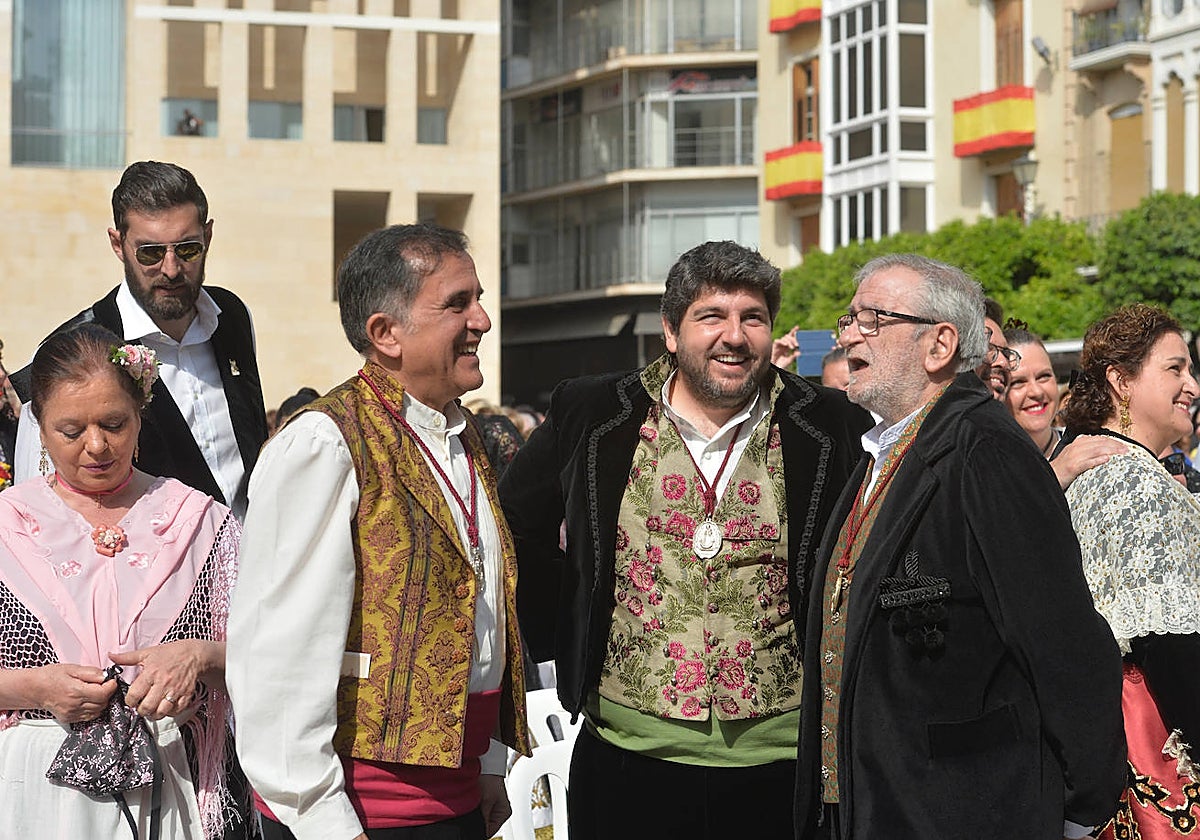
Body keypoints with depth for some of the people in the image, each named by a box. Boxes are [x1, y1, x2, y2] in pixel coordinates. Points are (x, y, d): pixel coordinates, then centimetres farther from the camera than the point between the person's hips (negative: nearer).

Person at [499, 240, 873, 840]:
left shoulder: (833, 429, -1)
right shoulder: (591, 417, 1)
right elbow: (517, 529, 15)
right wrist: (556, 636, 10)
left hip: (779, 762, 0)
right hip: (623, 760, 1)